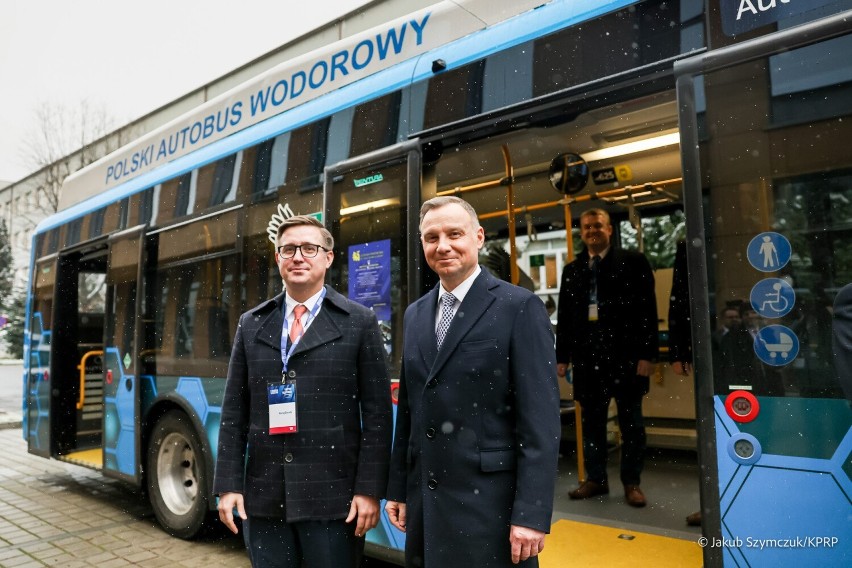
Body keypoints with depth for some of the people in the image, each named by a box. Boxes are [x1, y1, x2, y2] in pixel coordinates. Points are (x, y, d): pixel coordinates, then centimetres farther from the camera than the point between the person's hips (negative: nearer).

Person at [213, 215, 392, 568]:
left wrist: (369, 490, -9)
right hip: (263, 496, 3)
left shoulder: (360, 323, -2)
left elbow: (377, 414, -5)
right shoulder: (251, 324, 9)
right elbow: (234, 412, 8)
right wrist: (229, 485, 2)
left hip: (332, 496, -3)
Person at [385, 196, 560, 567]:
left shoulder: (520, 308, -10)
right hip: (424, 501, 6)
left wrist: (532, 514, -16)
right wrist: (398, 488, 11)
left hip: (490, 502, -5)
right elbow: (408, 410, 12)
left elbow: (541, 421, -13)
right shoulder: (415, 314, 9)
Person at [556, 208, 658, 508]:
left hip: (625, 356, -3)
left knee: (631, 423, 7)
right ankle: (596, 478, 23)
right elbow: (564, 316, 12)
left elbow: (647, 310, -5)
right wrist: (563, 356, 8)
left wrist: (647, 354, -11)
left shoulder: (633, 262, 1)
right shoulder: (571, 270, 12)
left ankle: (631, 482, 20)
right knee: (591, 421, 10)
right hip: (587, 357, 4)